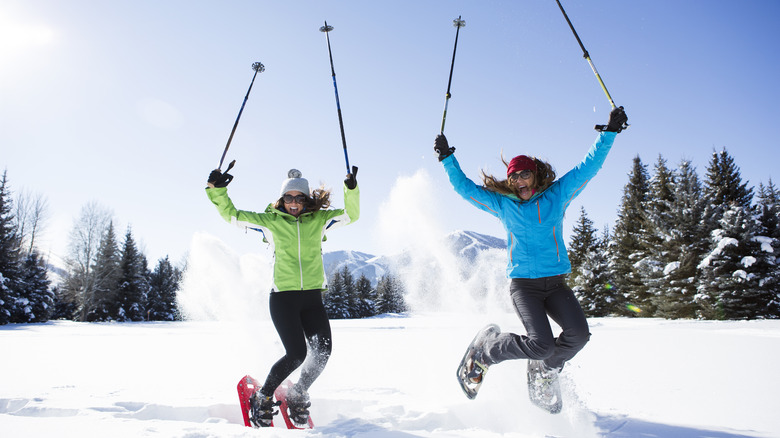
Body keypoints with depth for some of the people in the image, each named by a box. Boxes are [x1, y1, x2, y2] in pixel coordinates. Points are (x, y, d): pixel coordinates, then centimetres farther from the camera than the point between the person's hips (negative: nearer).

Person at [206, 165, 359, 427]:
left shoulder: (319, 219, 7)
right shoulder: (269, 221, 4)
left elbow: (351, 215, 0)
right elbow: (231, 215, 7)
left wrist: (351, 189, -16)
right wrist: (217, 190, -7)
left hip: (313, 298, 3)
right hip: (283, 297, -3)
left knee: (322, 352, -6)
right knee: (296, 354, -13)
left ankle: (298, 395, 22)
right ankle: (263, 397, 12)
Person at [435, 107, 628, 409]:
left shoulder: (558, 194, 7)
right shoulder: (502, 203, 4)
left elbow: (590, 165, 8)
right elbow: (464, 187, 7)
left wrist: (609, 131, 3)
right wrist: (447, 158, 0)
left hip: (556, 282, 3)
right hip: (523, 284, -3)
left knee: (578, 333, -18)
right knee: (541, 344, -20)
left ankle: (545, 369, 14)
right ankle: (485, 351, 8)